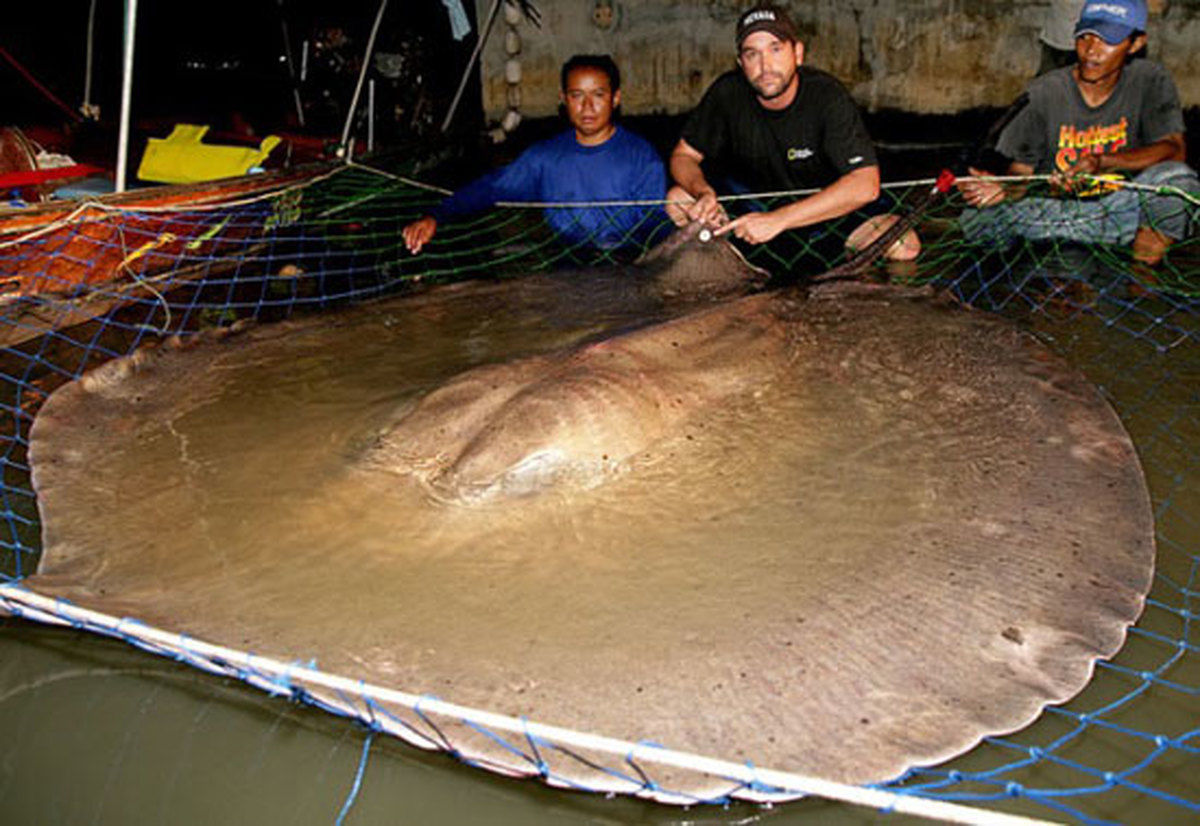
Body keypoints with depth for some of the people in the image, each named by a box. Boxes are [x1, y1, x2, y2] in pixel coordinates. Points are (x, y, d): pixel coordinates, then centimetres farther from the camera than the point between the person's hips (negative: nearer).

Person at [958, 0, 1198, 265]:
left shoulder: (1149, 80, -6)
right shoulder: (1045, 91, -8)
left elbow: (1175, 149, -18)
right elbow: (1020, 172, -7)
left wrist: (1104, 162, -34)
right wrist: (1005, 189, -32)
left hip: (1121, 202, -2)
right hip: (1052, 208, 2)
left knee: (1177, 178, -32)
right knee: (976, 221, -24)